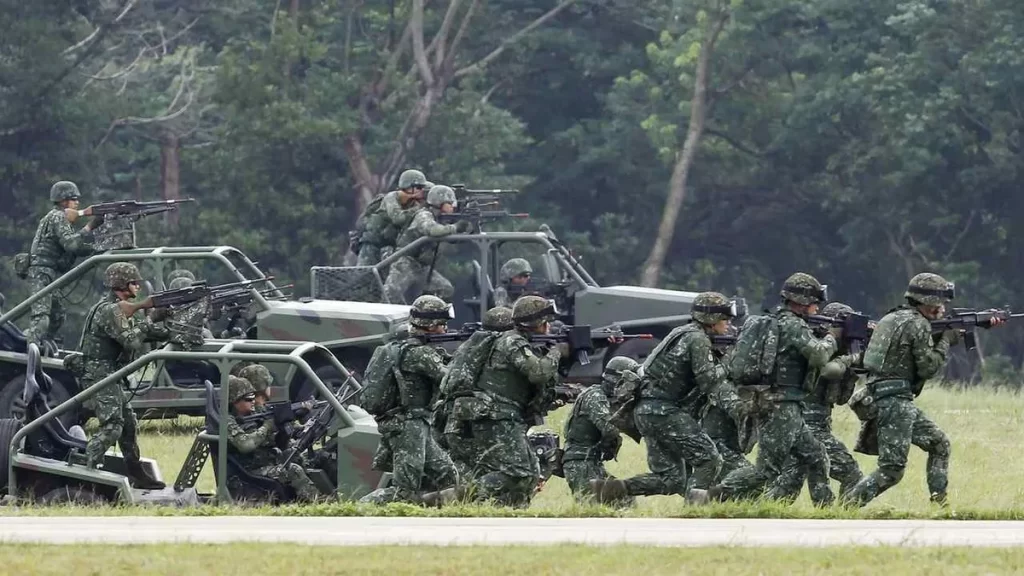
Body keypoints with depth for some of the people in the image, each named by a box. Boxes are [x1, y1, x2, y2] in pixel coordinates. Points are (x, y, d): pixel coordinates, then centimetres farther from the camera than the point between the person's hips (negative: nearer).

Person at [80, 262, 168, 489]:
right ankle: (88, 469, -23)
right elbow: (131, 341, -21)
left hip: (111, 378, 10)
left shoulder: (125, 309, 17)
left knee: (129, 424, 14)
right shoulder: (110, 310, -15)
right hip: (100, 375, -10)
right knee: (111, 426, -18)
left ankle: (137, 475, 21)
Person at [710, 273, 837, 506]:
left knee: (816, 459, 13)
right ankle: (715, 496, -11)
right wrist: (830, 340, 1)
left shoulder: (775, 321, 15)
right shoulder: (793, 325, -14)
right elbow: (818, 356, -19)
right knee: (767, 469, -9)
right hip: (779, 408, -10)